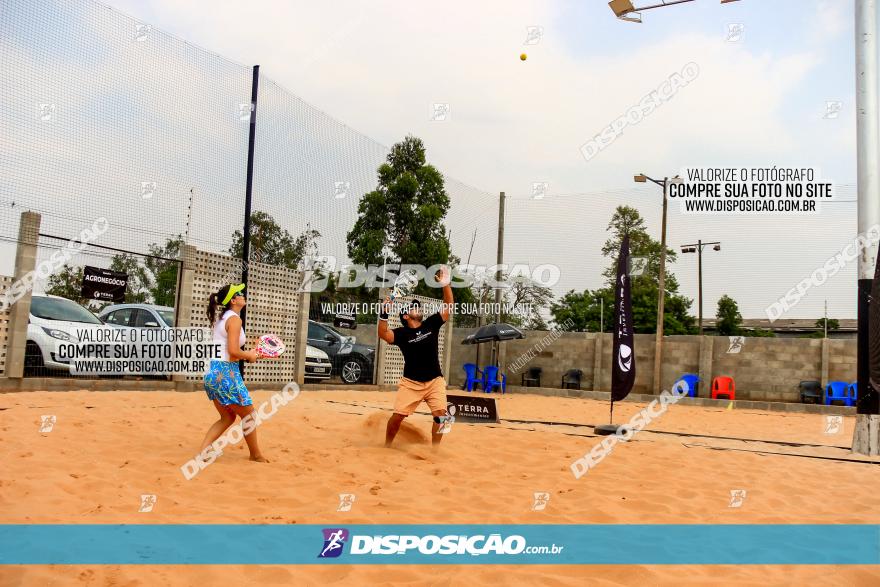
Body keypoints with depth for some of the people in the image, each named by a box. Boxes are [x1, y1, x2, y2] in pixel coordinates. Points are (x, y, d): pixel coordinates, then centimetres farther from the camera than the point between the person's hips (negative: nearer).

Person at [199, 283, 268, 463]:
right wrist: (249, 356, -3)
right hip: (226, 373, -9)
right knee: (249, 415, 9)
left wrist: (245, 354, 12)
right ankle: (256, 454, 24)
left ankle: (202, 451, 9)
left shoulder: (221, 319, 15)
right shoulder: (234, 319, -12)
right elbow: (233, 351, -21)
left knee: (228, 417, 19)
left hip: (212, 372, 9)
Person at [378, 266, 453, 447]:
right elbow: (383, 334, -24)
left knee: (440, 415, -12)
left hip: (435, 381, 2)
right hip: (411, 383, -2)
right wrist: (384, 313, -37)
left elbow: (448, 306, -1)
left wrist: (446, 285, -13)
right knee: (398, 415, -6)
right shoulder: (401, 333, -5)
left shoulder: (431, 324, 4)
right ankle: (387, 446, 18)